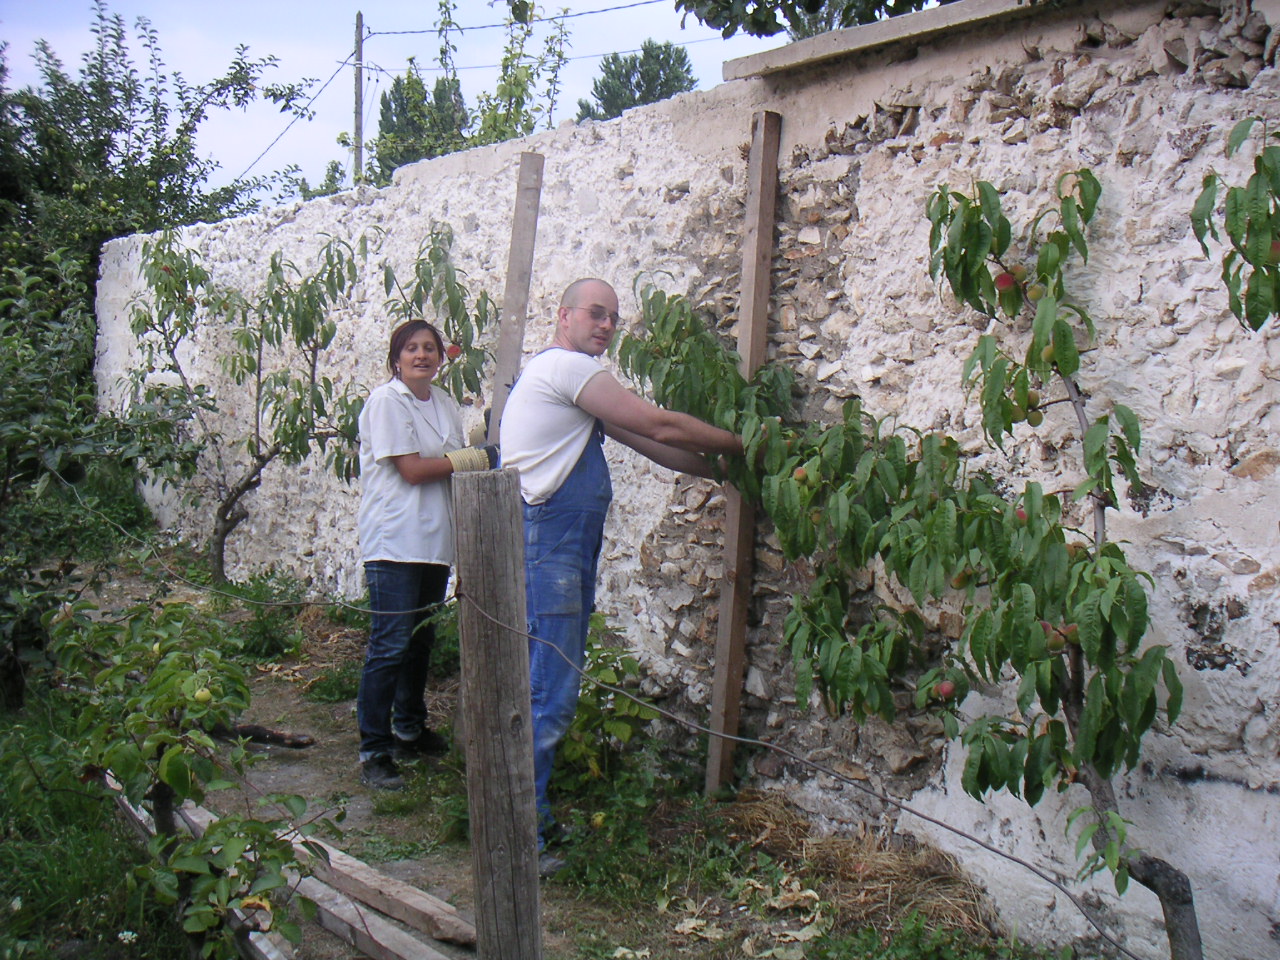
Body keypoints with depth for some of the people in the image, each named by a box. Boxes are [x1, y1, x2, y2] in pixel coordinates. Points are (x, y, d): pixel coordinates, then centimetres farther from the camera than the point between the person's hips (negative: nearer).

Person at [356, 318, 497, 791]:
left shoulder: (444, 403, 14)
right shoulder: (386, 401, -8)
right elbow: (412, 469, -14)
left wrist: (488, 457, -4)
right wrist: (479, 458, -10)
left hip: (434, 540, 8)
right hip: (393, 542, -7)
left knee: (421, 640, 16)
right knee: (390, 645, -8)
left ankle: (410, 730, 32)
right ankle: (374, 752, 0)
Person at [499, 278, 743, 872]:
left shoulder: (573, 378, 24)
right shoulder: (566, 366, -9)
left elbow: (647, 444, 21)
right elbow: (662, 427, -10)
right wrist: (740, 445, 2)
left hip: (564, 553, 11)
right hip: (542, 549, -11)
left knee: (551, 690, 14)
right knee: (546, 697, -9)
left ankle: (533, 816, 23)